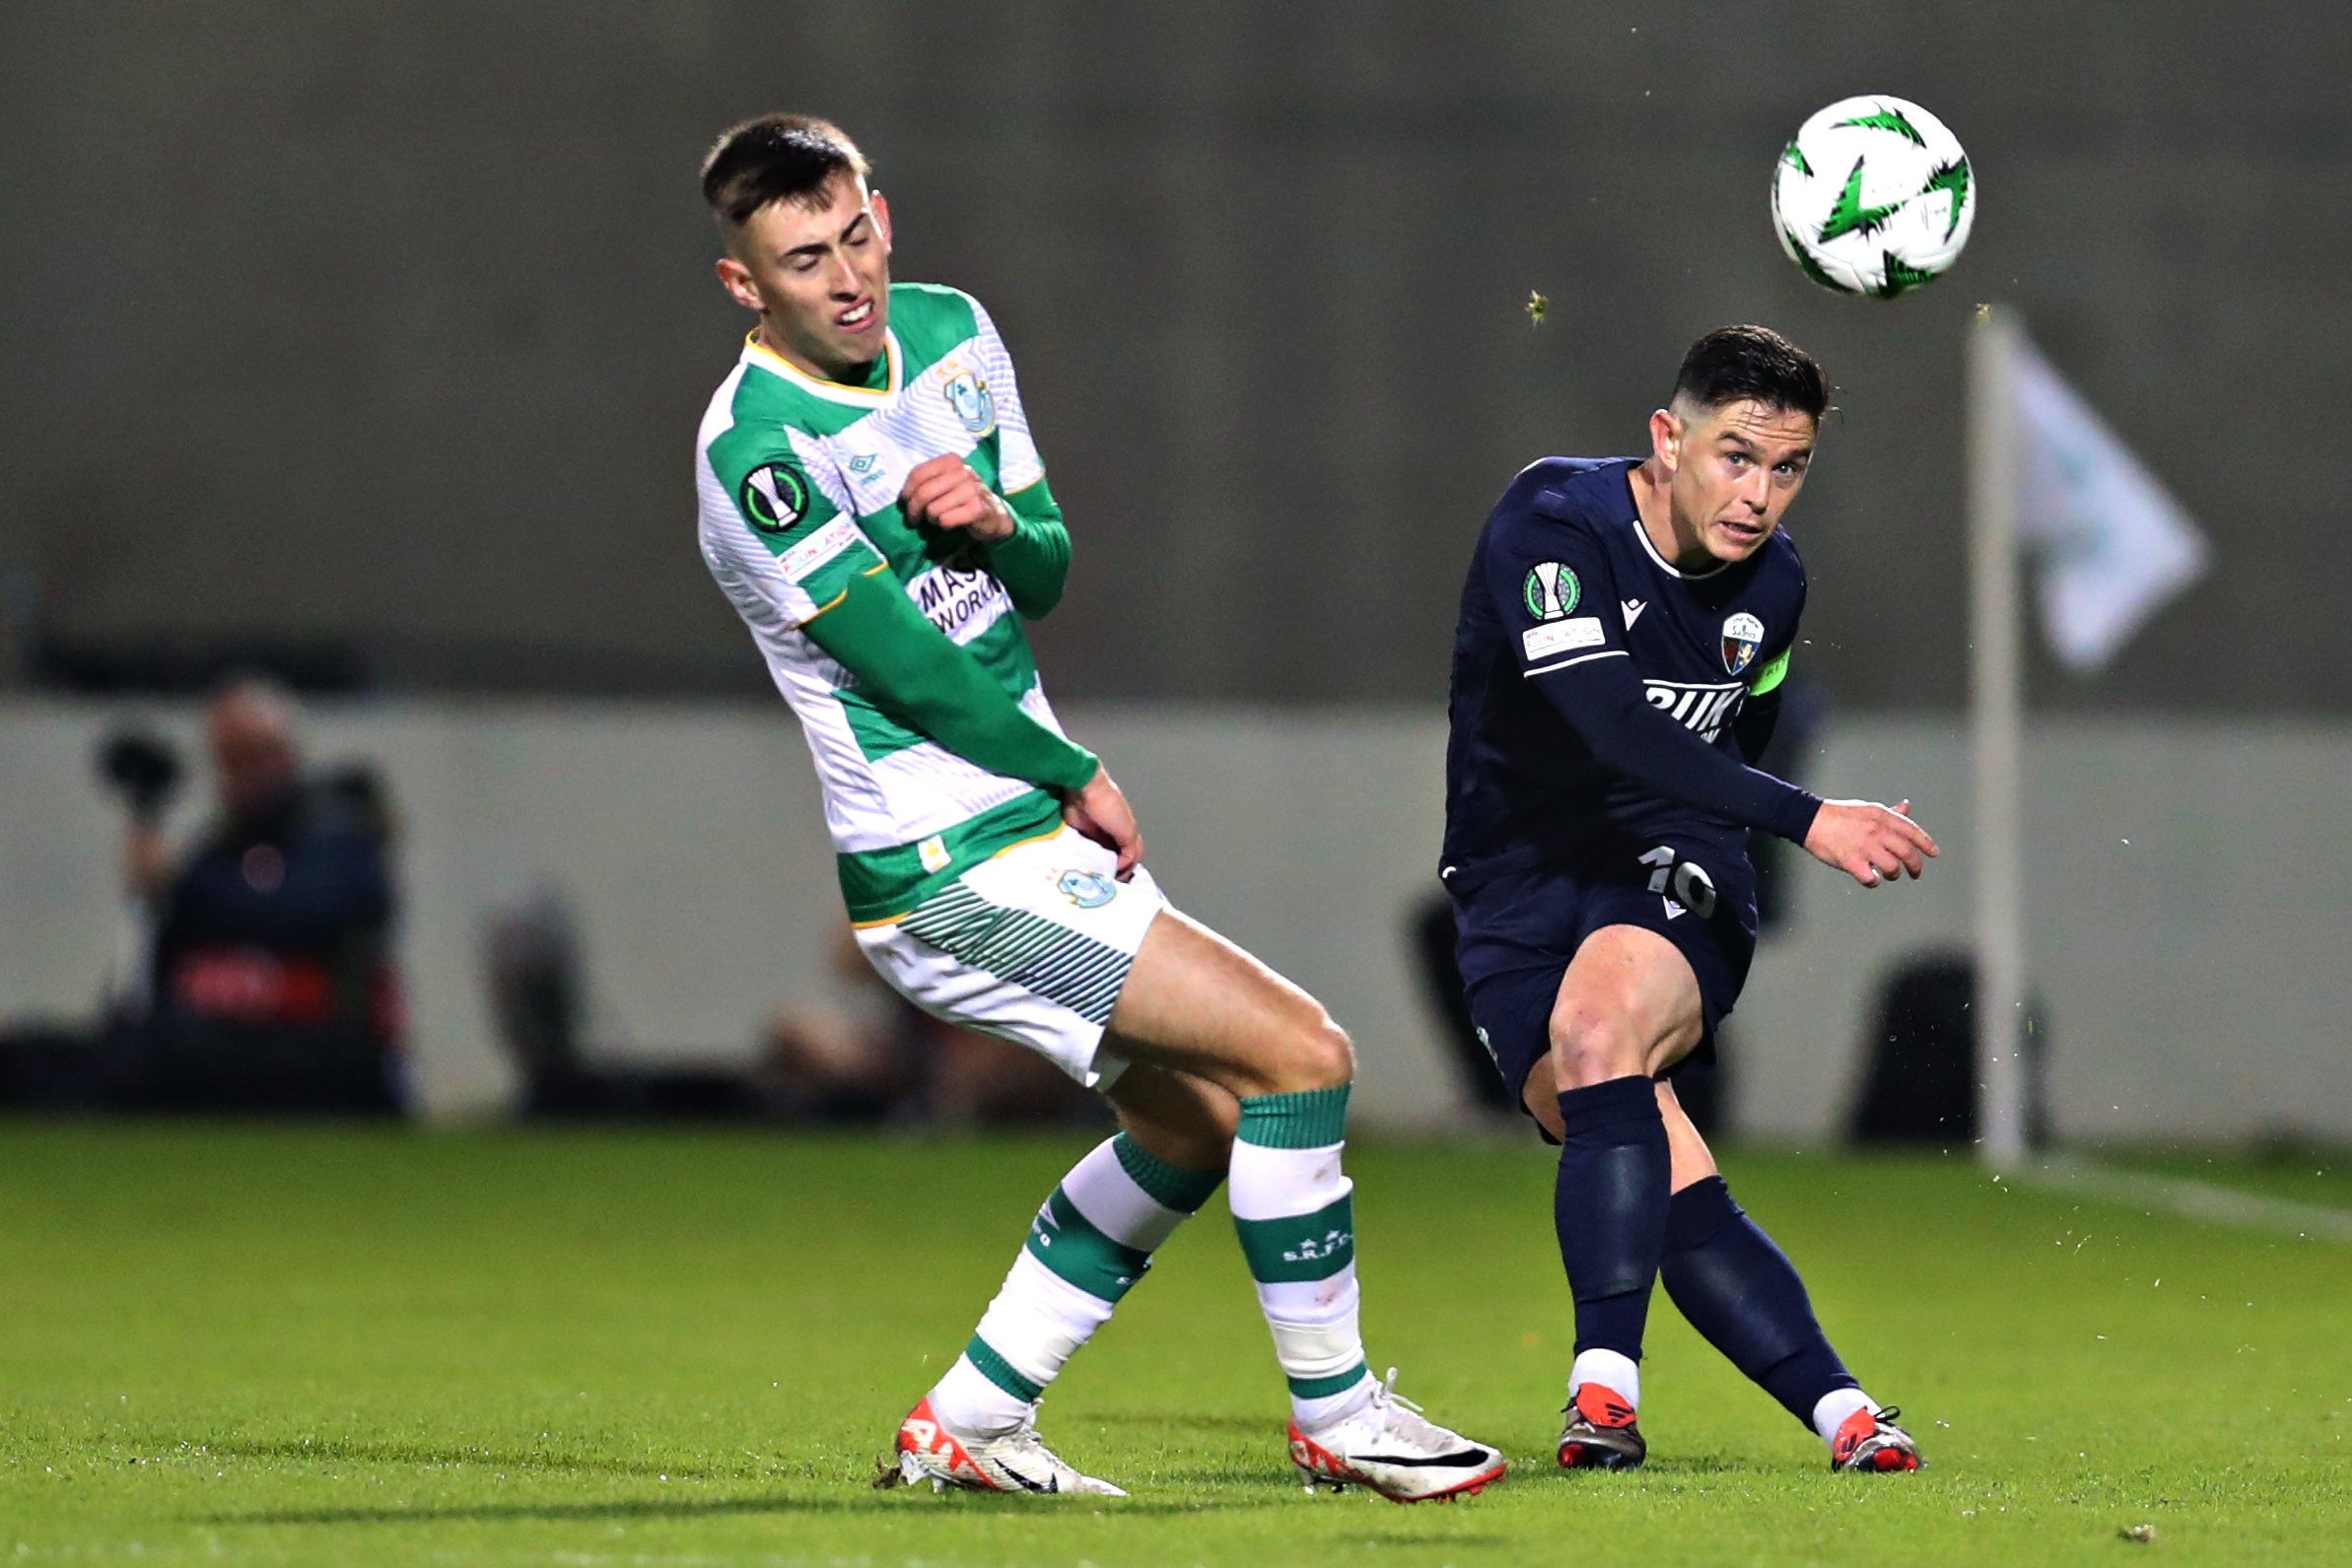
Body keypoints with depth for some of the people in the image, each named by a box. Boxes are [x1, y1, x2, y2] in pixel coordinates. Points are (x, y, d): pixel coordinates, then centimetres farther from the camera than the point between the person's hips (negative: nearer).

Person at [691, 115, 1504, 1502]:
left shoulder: (950, 330, 6)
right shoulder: (757, 450, -19)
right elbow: (907, 664, -18)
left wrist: (999, 524, -11)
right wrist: (1079, 779, -7)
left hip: (1037, 824, 9)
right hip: (950, 876, -9)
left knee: (1198, 1118, 18)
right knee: (1299, 1055, -13)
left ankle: (965, 1426, 22)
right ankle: (1335, 1416, -1)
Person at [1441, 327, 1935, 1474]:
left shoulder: (1772, 584, 4)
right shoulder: (1552, 525, -16)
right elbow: (1616, 730, -29)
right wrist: (1809, 821, -35)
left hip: (1672, 883, 2)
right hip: (1521, 894, -2)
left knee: (1598, 1018, -33)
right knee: (1663, 1185, -21)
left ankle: (1606, 1388, -34)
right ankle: (1841, 1413, -11)